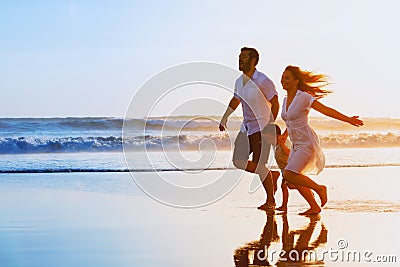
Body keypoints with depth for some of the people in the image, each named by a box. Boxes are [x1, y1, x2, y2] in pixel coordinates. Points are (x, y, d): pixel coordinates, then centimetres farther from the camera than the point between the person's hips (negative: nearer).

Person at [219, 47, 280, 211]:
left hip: (262, 127, -8)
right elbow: (235, 100, 23)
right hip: (247, 127, 8)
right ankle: (271, 175, 22)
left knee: (258, 164, -8)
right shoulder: (240, 82, 7)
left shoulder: (263, 81, -17)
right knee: (238, 161, 2)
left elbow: (275, 104, -14)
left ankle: (270, 200, 9)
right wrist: (224, 118, 14)